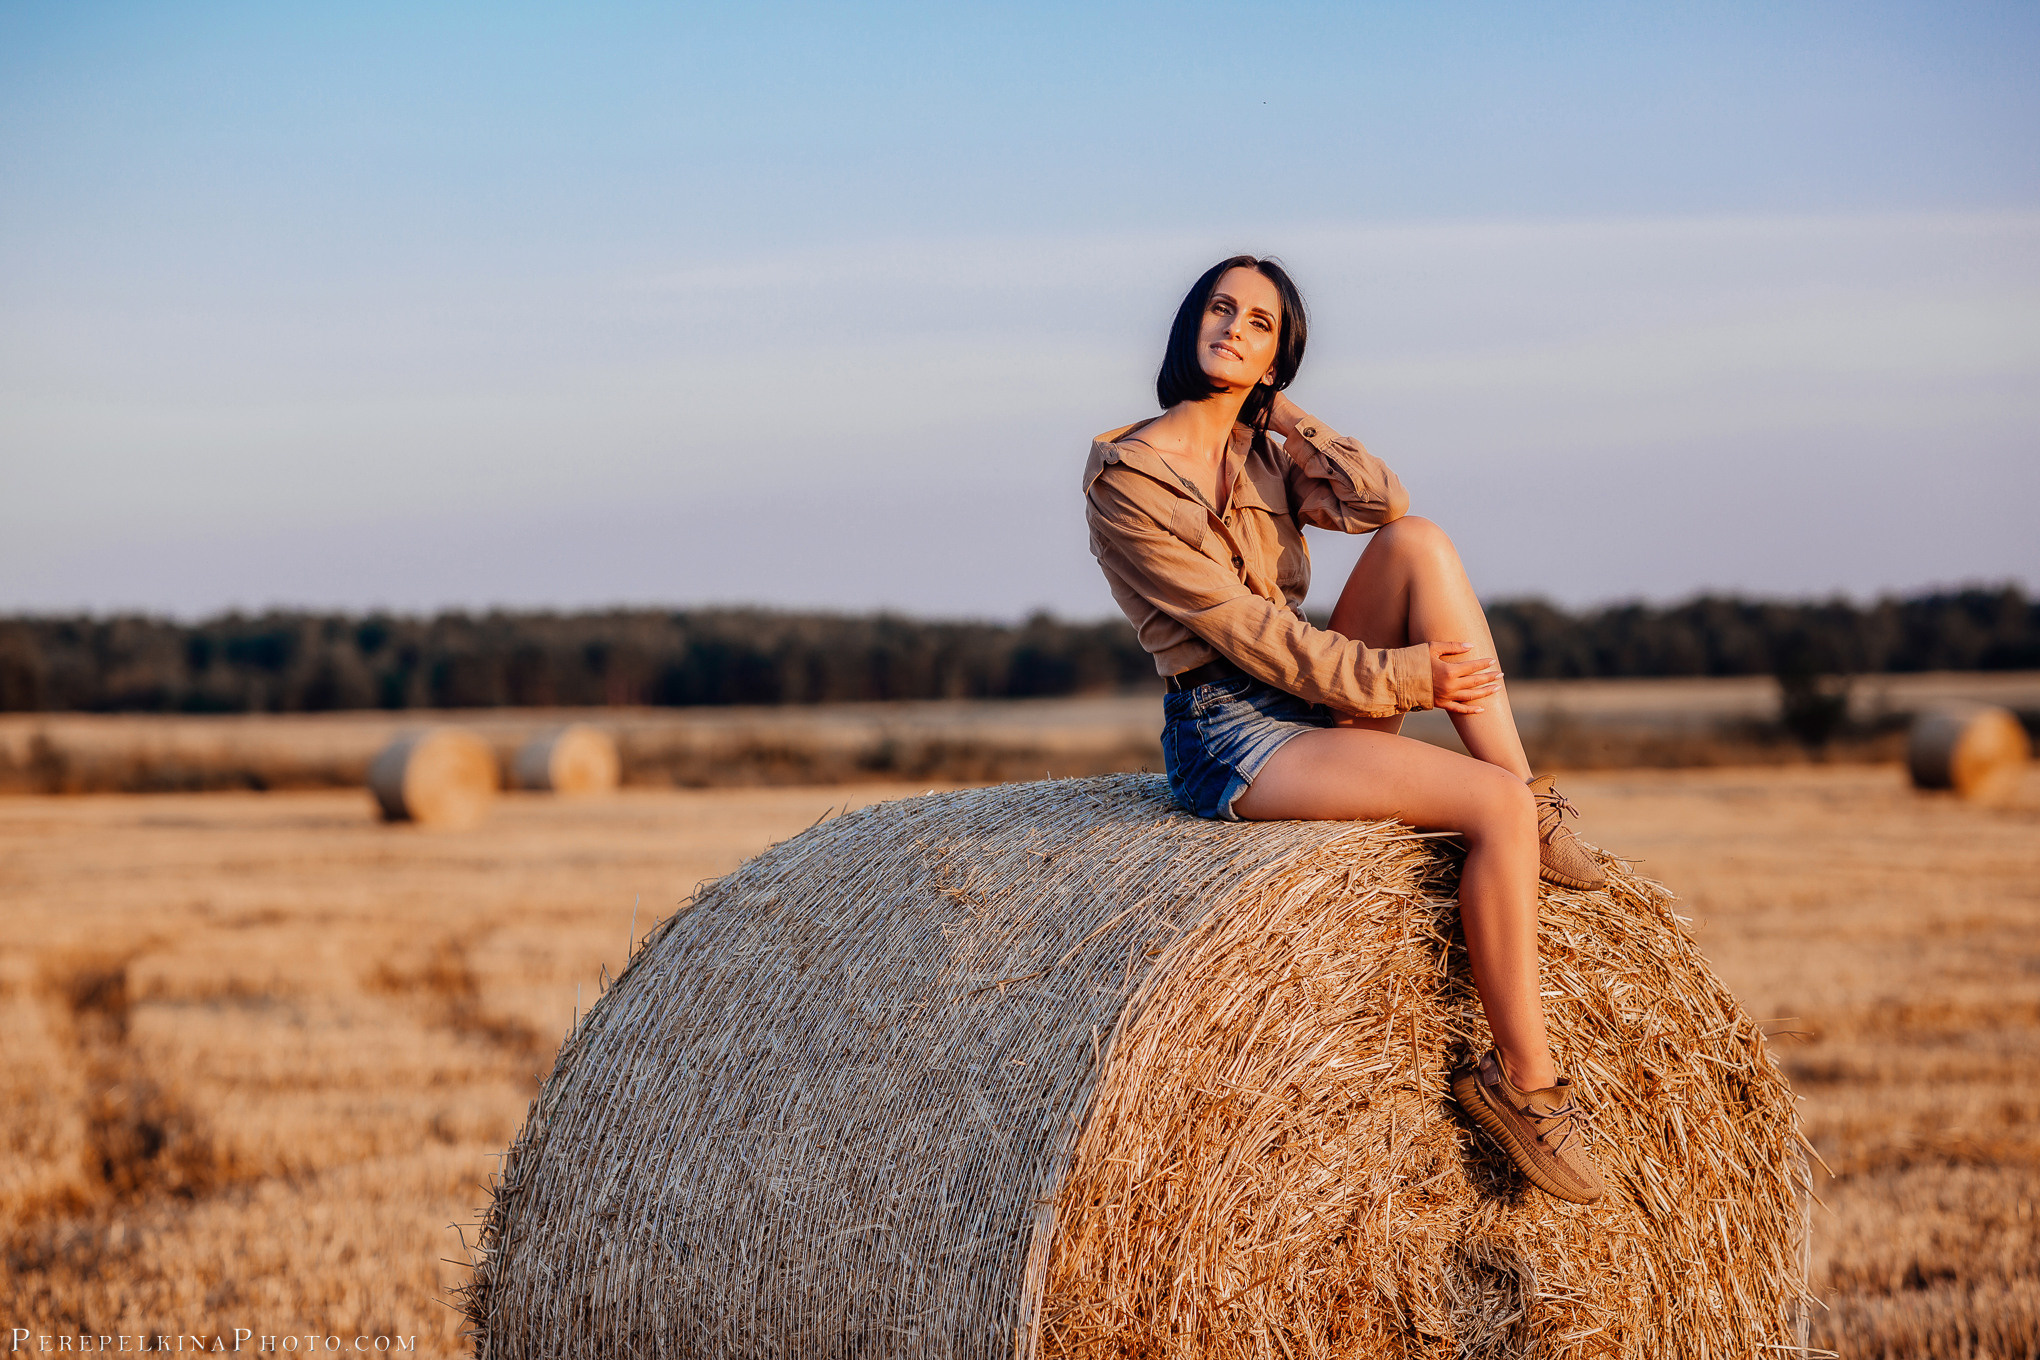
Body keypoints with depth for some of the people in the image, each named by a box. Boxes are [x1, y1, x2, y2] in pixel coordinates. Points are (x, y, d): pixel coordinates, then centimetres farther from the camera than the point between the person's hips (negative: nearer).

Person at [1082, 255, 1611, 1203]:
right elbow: (1234, 620, -15)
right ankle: (1521, 1078, -19)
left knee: (1420, 544, -17)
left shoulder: (1266, 456, 13)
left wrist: (1283, 413, 1)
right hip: (1227, 734, -7)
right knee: (1493, 805, -24)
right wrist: (1394, 678, -16)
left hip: (1318, 698, 7)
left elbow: (1380, 502, -7)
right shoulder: (1125, 474, -9)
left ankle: (1533, 803, -14)